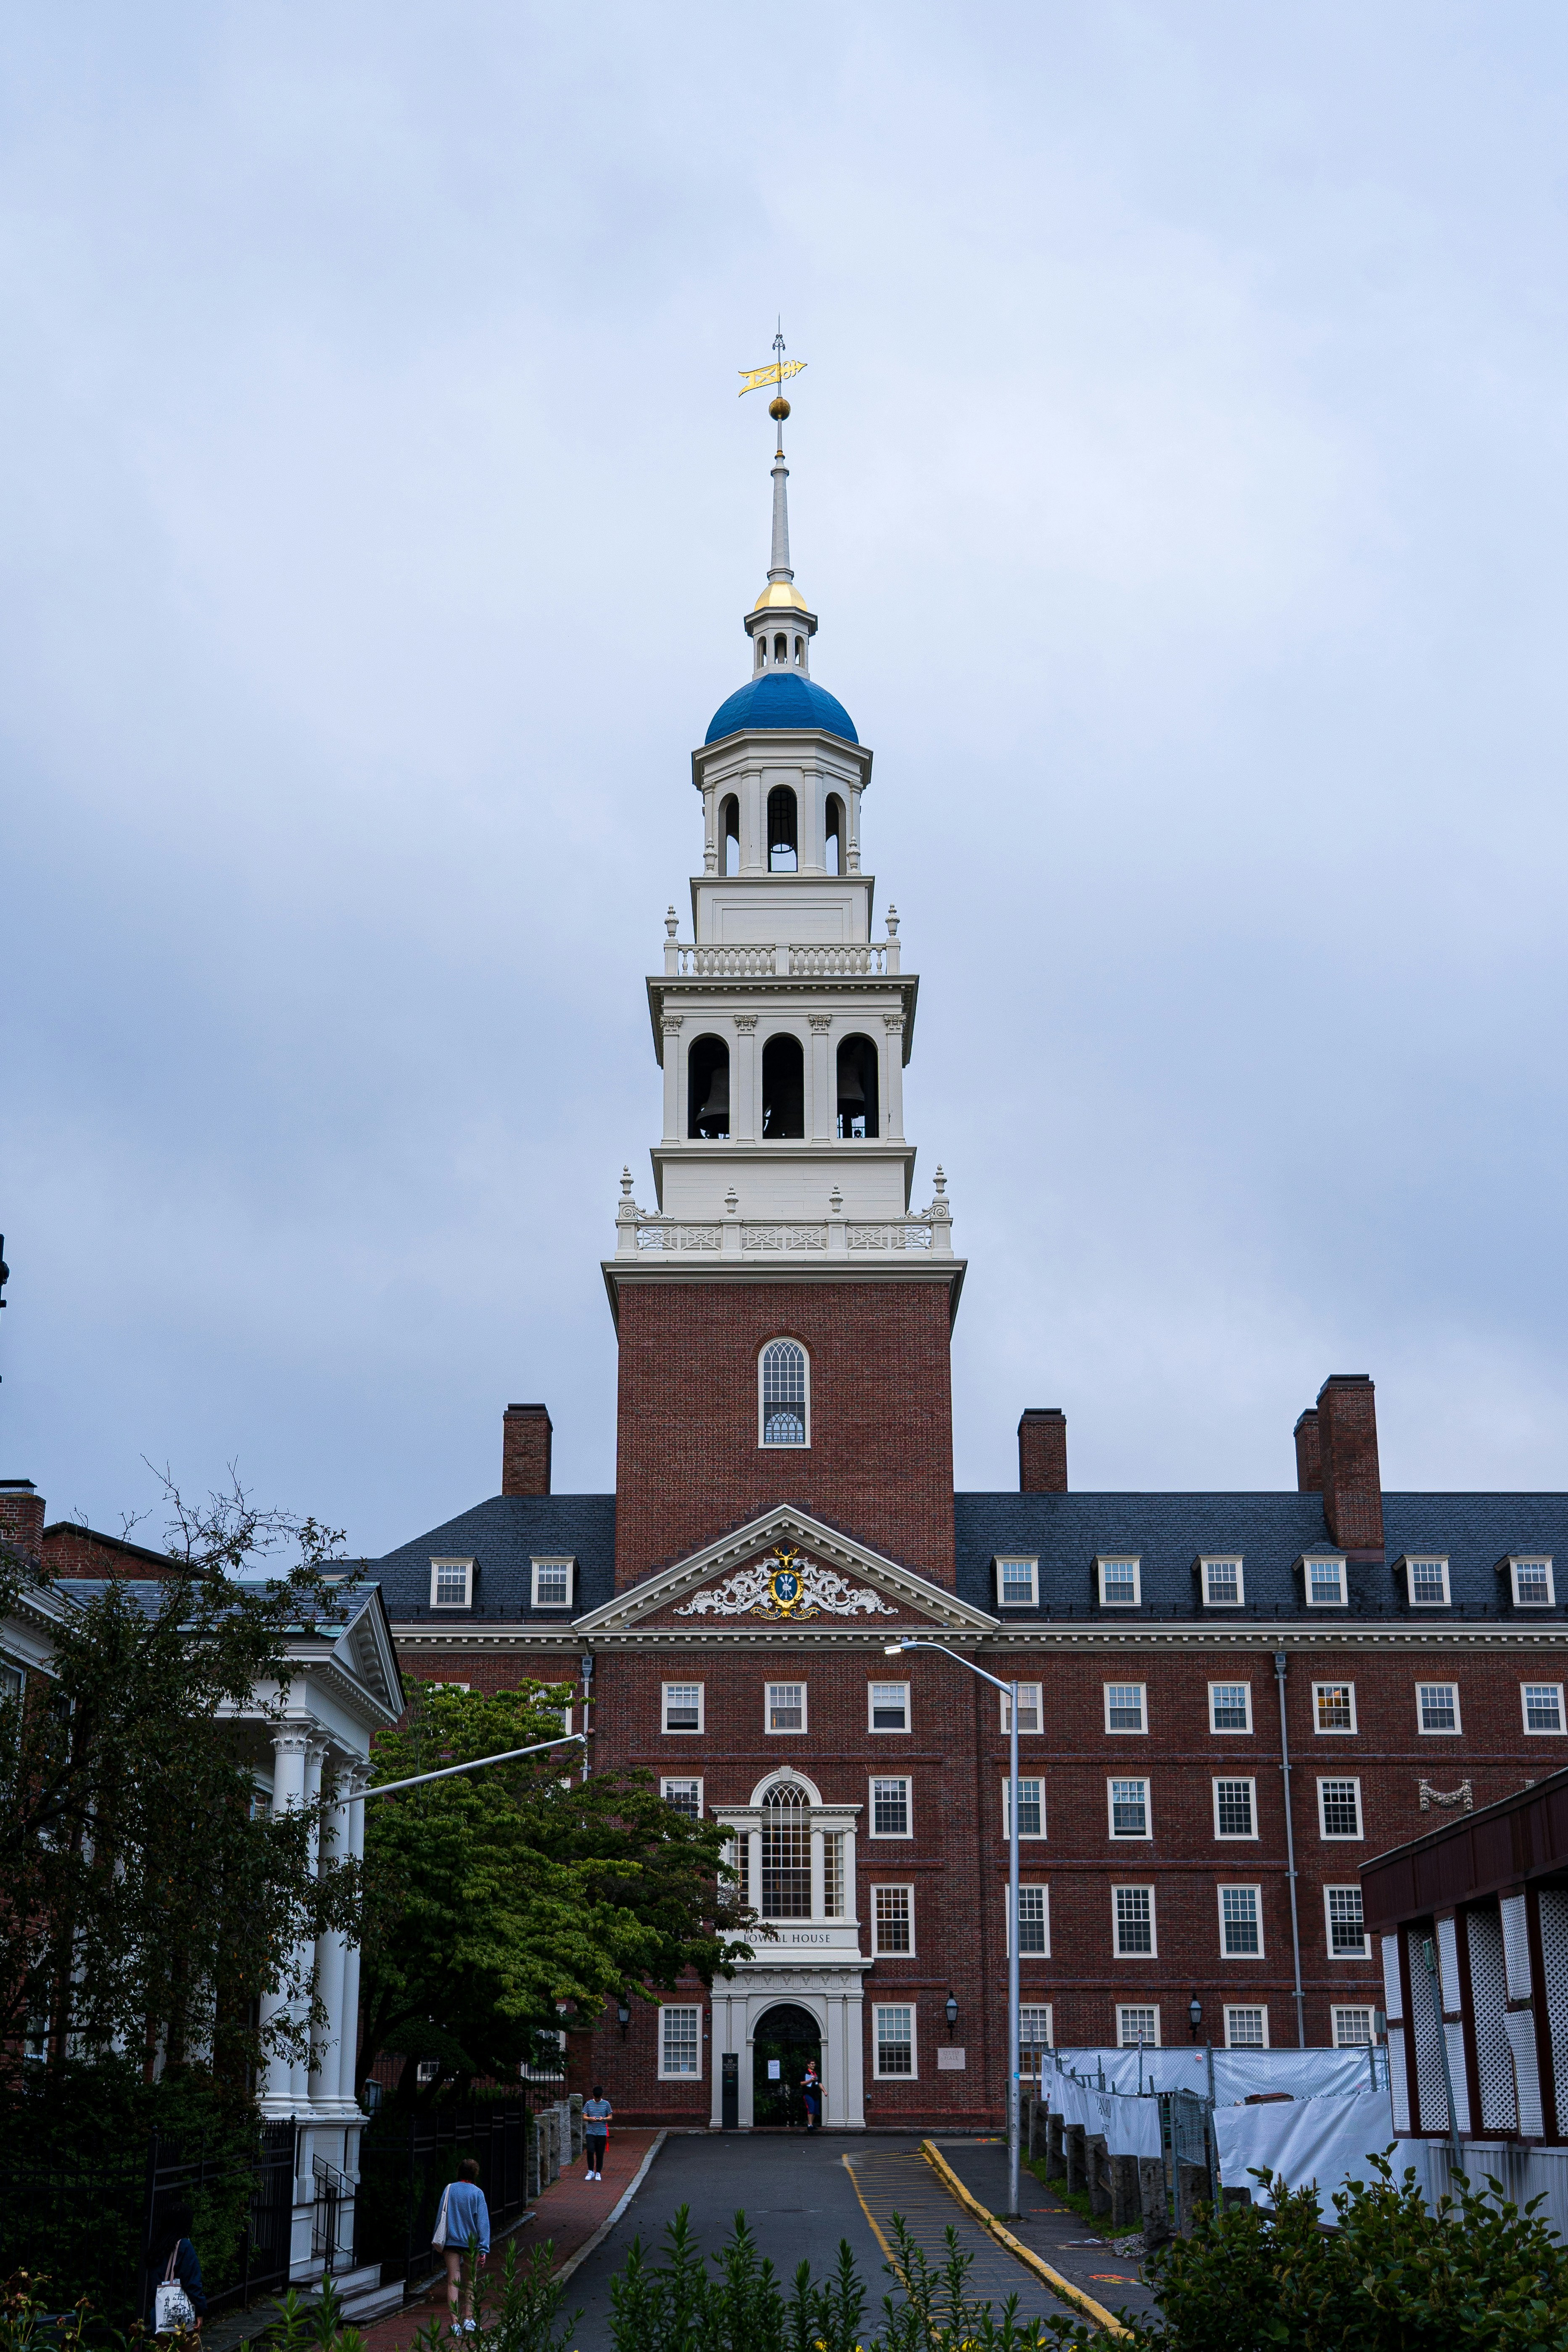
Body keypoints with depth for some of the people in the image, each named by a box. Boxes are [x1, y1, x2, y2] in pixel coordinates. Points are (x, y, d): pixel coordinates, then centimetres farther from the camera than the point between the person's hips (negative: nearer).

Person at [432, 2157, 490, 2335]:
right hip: (472, 2241, -1)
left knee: (453, 2281, 0)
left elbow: (440, 2215, 5)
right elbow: (483, 2221, -7)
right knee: (470, 2282, 15)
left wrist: (437, 2242, 14)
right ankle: (468, 2318, 11)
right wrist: (484, 2249, -7)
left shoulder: (449, 2189, 1)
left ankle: (455, 2323, -6)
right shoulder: (477, 2193, -4)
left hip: (451, 2241, 1)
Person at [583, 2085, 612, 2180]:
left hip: (602, 2133, 0)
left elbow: (610, 2117, 6)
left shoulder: (606, 2104, 4)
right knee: (590, 2151, -14)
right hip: (591, 2132, 0)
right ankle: (591, 2172, 3)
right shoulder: (588, 2104, 4)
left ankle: (598, 2173, 17)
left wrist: (604, 2119, -15)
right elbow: (584, 2117, 3)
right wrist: (591, 2119, -18)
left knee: (600, 2154, 3)